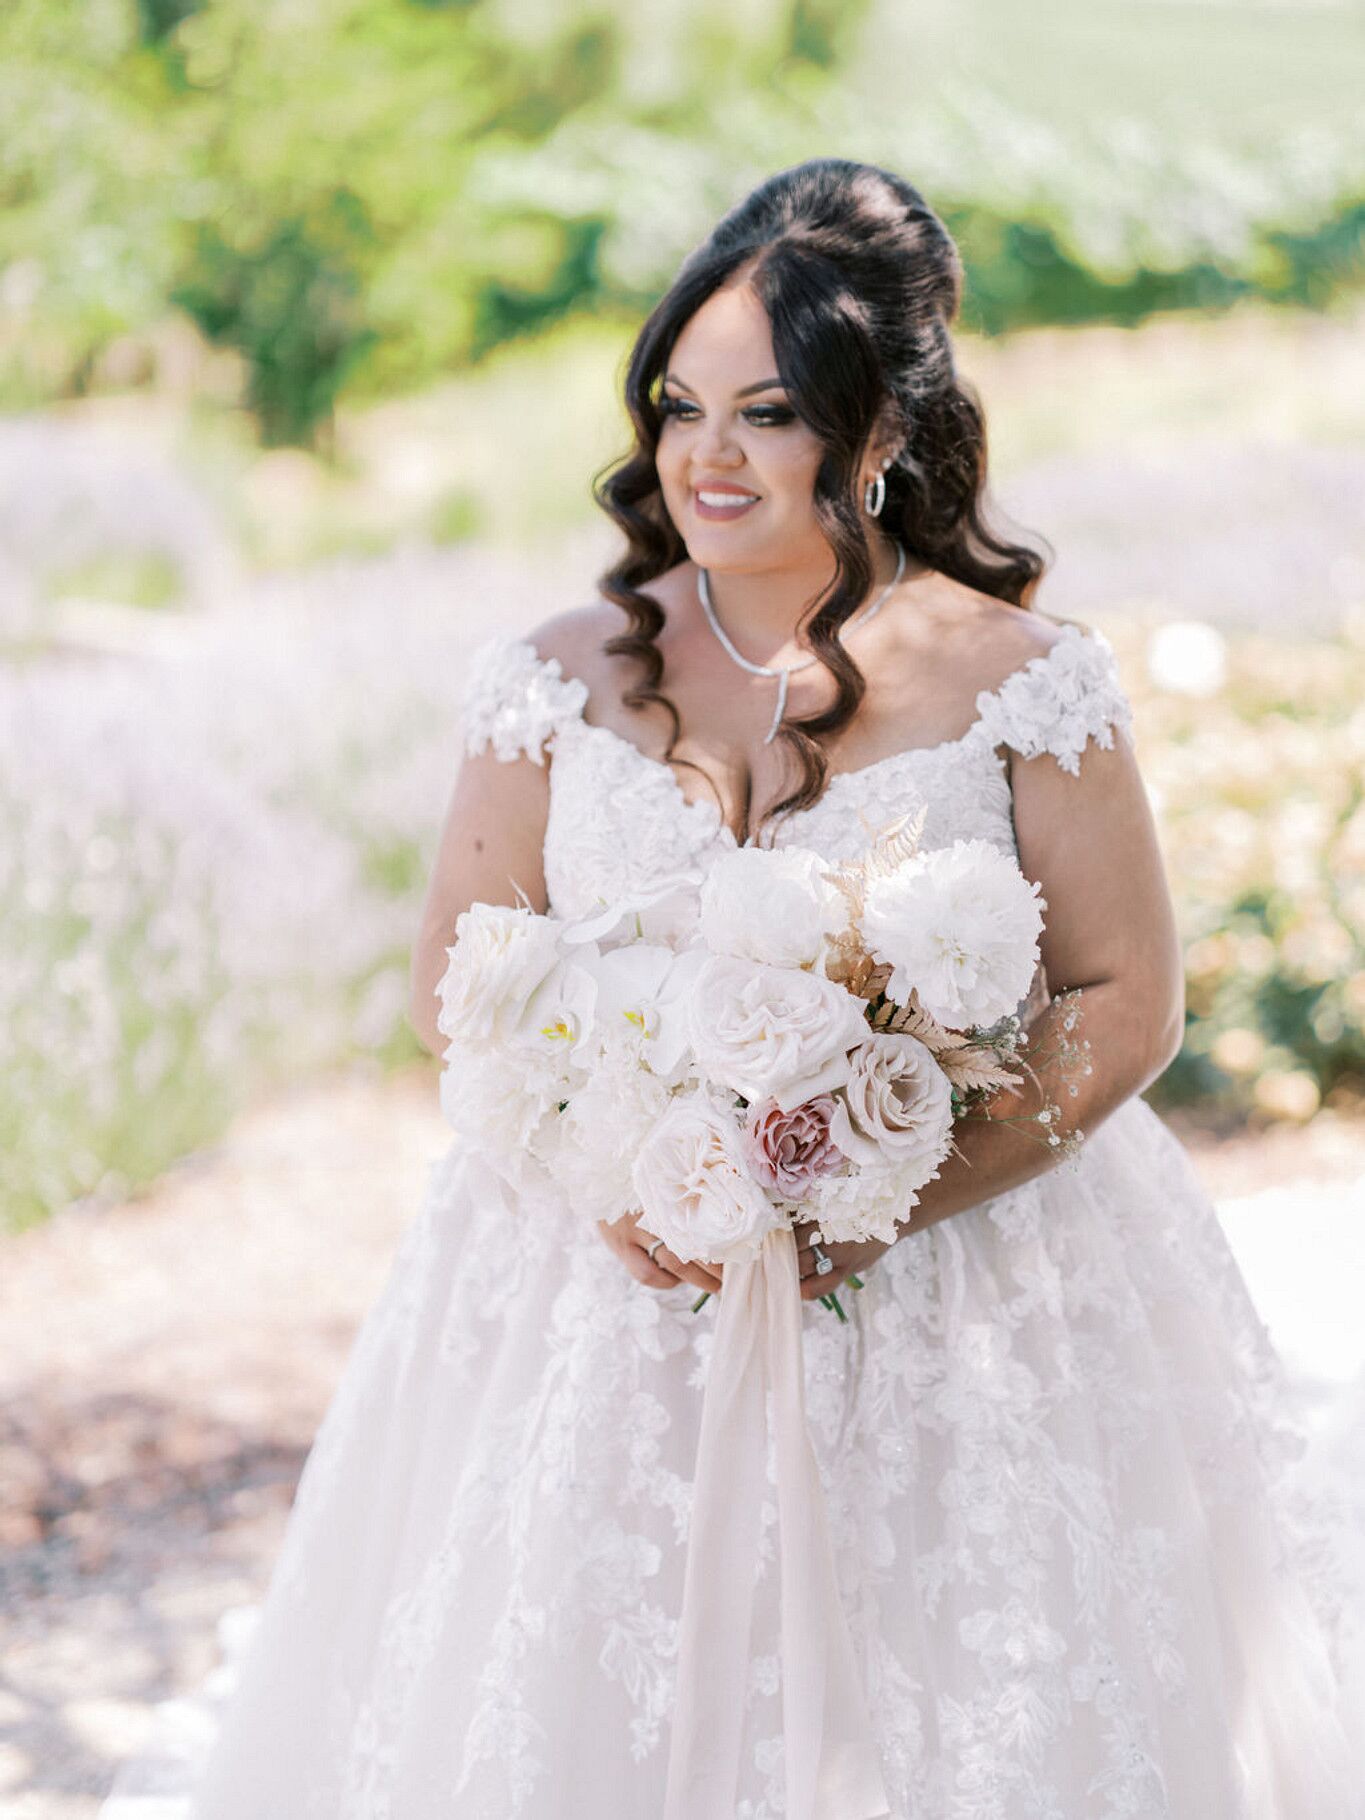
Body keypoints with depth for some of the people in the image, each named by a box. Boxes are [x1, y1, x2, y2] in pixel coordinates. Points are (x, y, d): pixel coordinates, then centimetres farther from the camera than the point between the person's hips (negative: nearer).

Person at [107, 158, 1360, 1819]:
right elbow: (458, 984, 4)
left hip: (962, 1299, -1)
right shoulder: (563, 677, 0)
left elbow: (1128, 1002, -5)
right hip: (613, 1288, 2)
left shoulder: (1022, 683, -6)